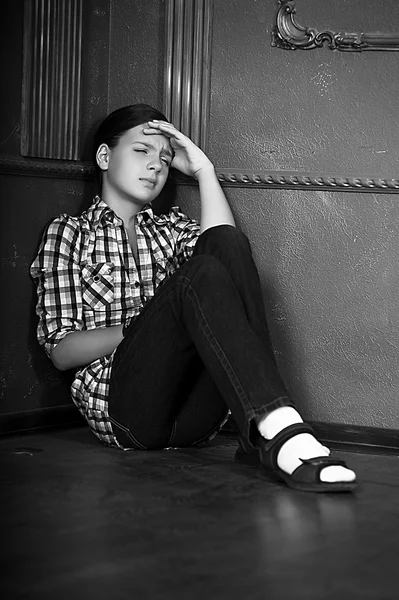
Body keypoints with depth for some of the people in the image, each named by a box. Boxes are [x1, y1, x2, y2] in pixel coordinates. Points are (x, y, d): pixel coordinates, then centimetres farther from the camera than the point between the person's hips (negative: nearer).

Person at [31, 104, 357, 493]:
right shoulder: (69, 233, 17)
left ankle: (262, 438, -32)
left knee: (227, 243, -19)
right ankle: (282, 431, -46)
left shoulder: (171, 229, 29)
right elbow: (61, 351, 5)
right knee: (199, 274, -28)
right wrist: (138, 328, -8)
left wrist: (204, 170, 5)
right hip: (123, 408, -4)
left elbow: (227, 251, 3)